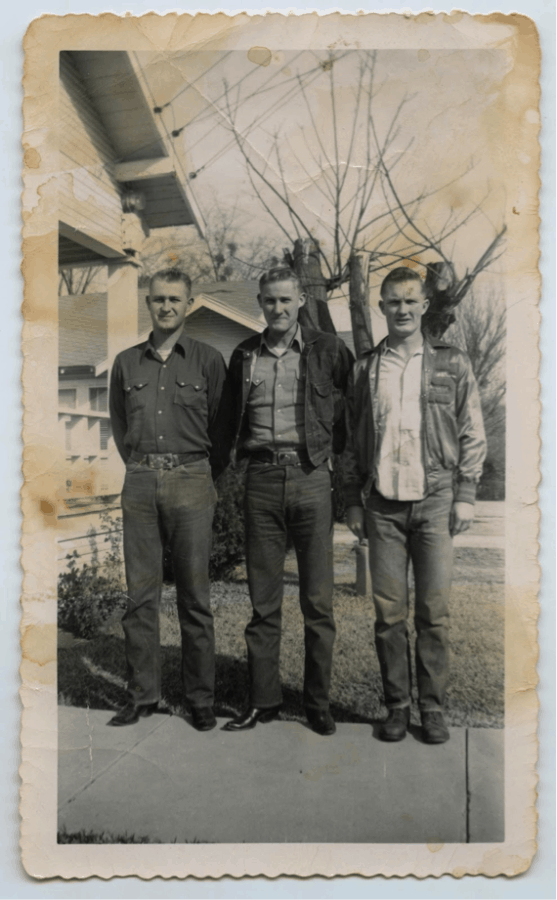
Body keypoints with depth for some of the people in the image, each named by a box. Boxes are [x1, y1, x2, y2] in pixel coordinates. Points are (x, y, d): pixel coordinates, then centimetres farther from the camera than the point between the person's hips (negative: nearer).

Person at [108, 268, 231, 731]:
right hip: (140, 483, 3)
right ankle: (142, 695, 19)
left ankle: (201, 698, 14)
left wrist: (203, 478, 9)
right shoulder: (126, 362, 11)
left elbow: (222, 428, 7)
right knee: (140, 595, 6)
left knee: (194, 596, 1)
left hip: (191, 484, -2)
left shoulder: (208, 360, 3)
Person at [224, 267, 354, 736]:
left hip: (311, 476, -2)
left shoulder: (328, 350, 3)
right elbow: (230, 420, 21)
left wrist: (335, 453, 8)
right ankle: (263, 700, 21)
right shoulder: (244, 355, 11)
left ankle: (318, 702, 19)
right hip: (261, 479, 2)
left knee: (318, 600, 4)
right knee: (263, 600, 8)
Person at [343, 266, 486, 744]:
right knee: (389, 611, 4)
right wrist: (352, 502, 8)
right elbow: (352, 442, 12)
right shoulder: (365, 369, 11)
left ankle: (433, 706, 16)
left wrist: (465, 495, -1)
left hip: (435, 499, -1)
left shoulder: (453, 363, 8)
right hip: (382, 504, 1)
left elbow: (473, 435, 7)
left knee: (434, 611, 2)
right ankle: (397, 705, 18)